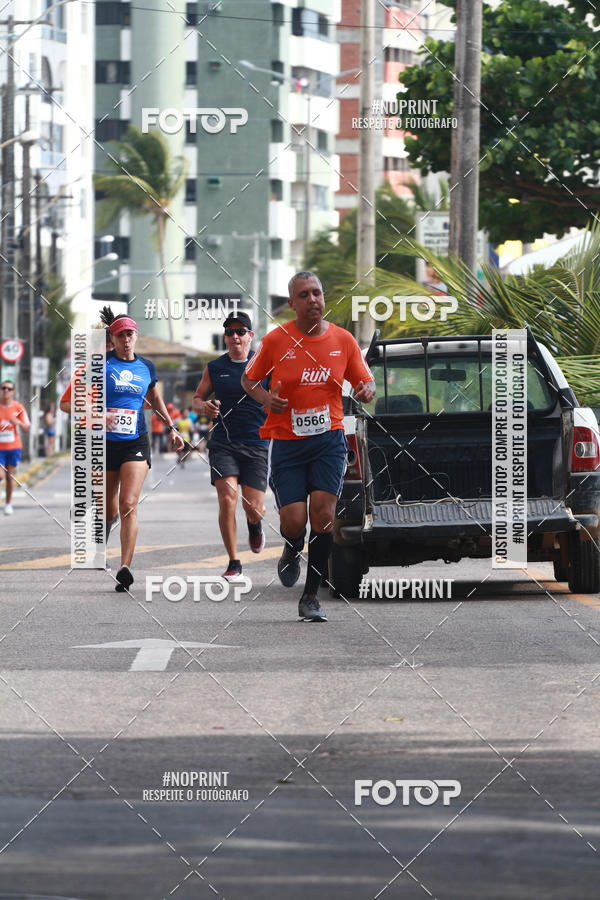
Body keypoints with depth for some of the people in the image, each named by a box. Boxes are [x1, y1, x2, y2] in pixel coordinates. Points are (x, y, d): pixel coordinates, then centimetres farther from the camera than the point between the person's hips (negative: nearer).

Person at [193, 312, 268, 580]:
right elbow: (197, 399, 16)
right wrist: (204, 407, -7)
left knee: (253, 508, -4)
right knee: (227, 500, -14)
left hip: (256, 445, -1)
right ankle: (233, 563, -3)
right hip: (223, 444, 1)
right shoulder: (214, 368, 8)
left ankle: (254, 525, 36)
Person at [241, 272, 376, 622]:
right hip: (287, 441, -1)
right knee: (294, 522, -10)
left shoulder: (343, 340, 2)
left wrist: (367, 391, -11)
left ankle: (311, 596, -1)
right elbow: (248, 379, 10)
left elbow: (365, 381, 13)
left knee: (323, 514, -13)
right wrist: (266, 398, -11)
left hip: (329, 439, 1)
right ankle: (292, 552, 30)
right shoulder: (276, 340, -3)